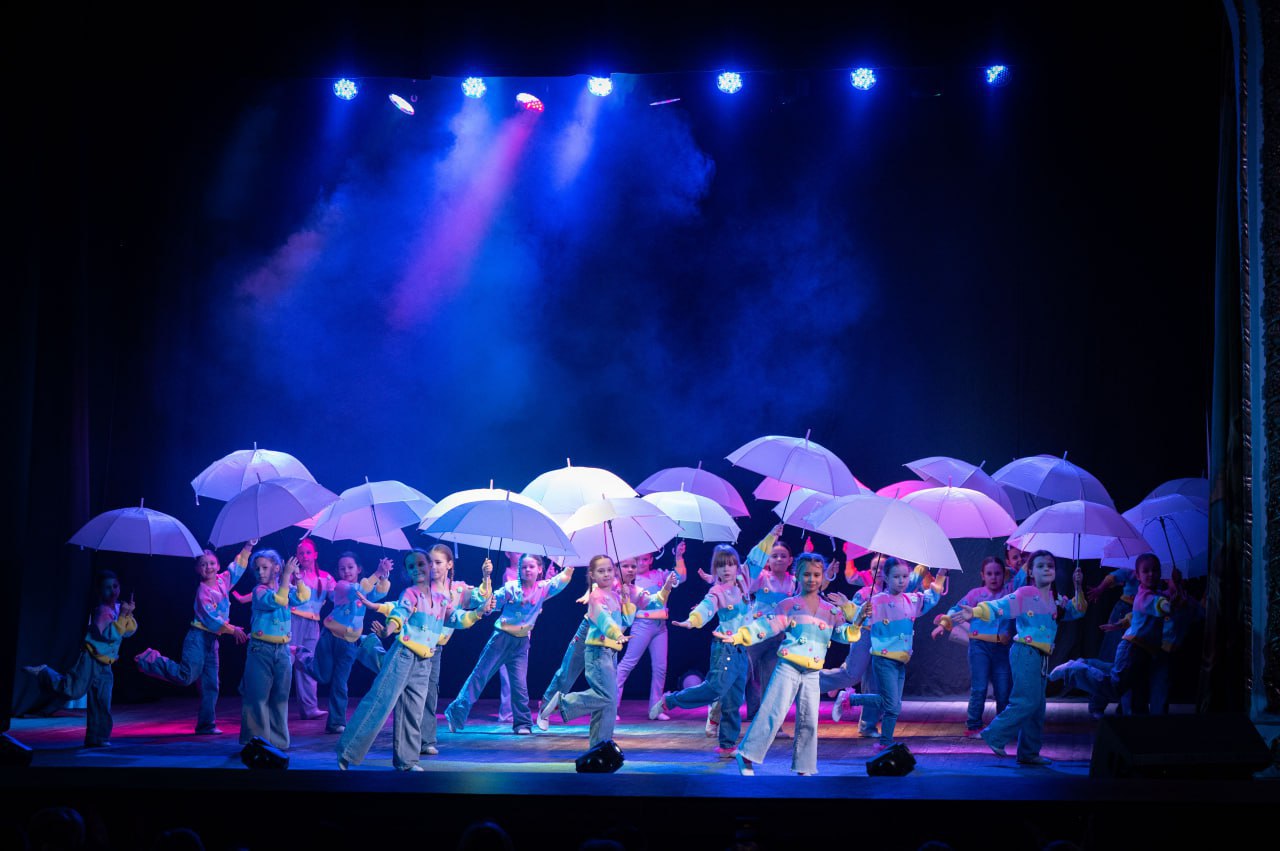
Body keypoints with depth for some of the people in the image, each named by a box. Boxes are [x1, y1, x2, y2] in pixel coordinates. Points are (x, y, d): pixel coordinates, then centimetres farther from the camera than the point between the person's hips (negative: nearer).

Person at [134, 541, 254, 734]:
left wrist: (246, 549, 20)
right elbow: (211, 618, -19)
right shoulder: (203, 591, -13)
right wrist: (233, 630, -17)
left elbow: (236, 569, 25)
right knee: (186, 676, -15)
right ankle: (151, 660, 3)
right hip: (198, 638, -7)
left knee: (211, 685, 6)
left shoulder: (222, 581, 8)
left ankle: (206, 724, 9)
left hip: (212, 640, 7)